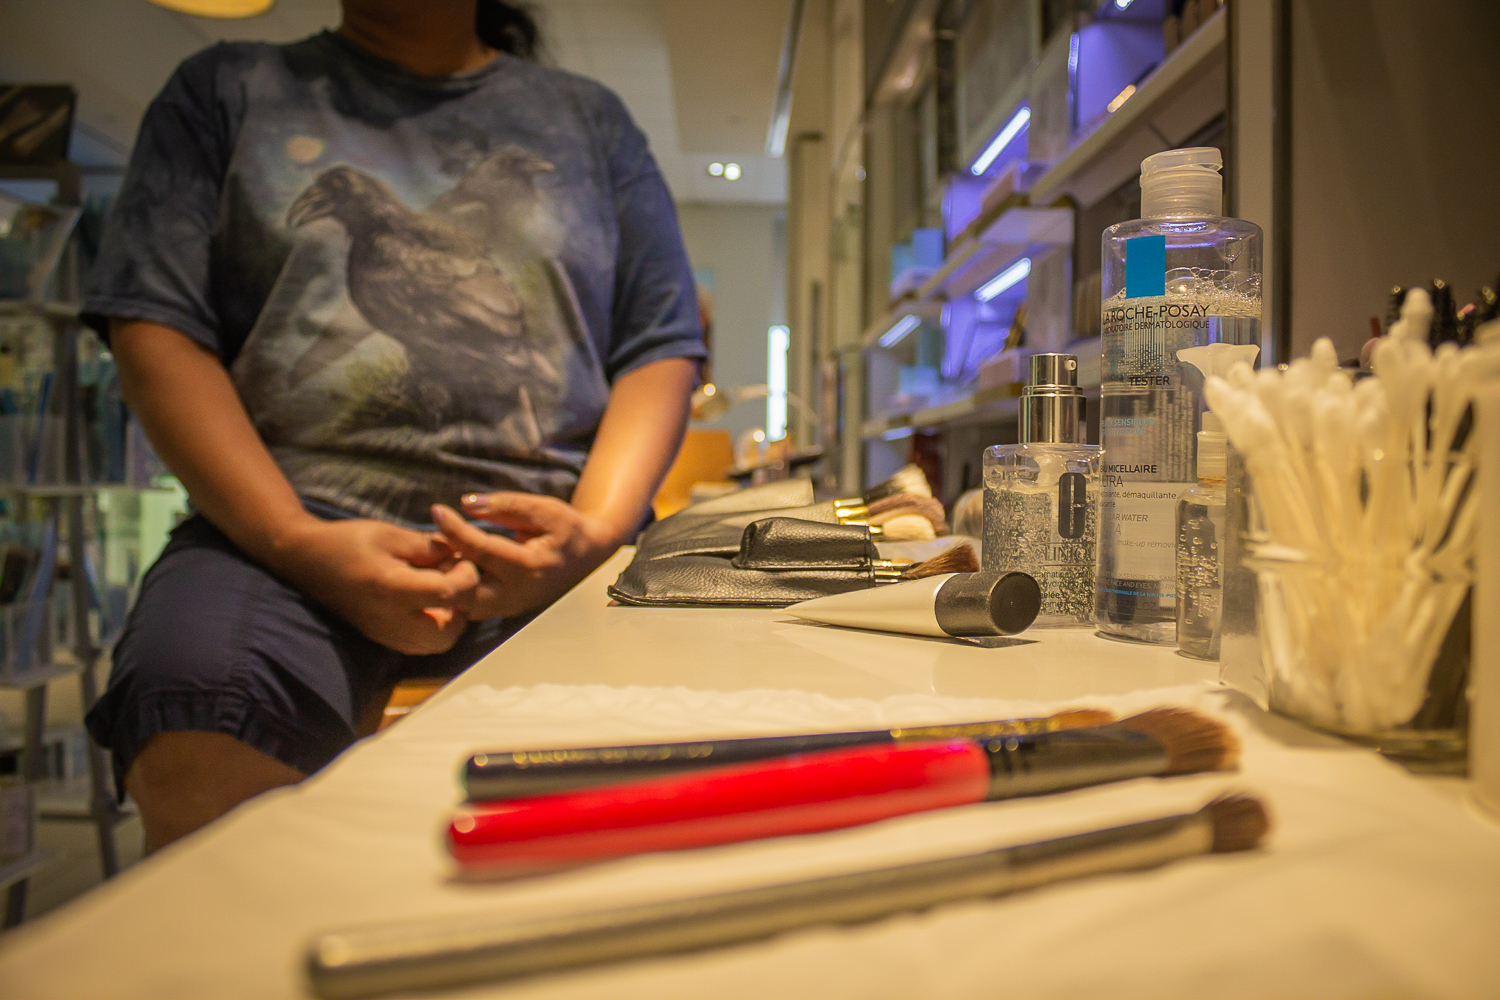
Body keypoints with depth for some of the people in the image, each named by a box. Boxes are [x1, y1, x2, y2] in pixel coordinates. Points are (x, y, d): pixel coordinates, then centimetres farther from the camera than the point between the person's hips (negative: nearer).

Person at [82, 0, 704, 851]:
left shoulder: (590, 118, 22)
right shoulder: (228, 92, 20)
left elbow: (663, 350, 11)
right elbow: (156, 335, 6)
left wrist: (593, 532, -9)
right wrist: (296, 543, -12)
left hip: (547, 536, 1)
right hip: (283, 523, 0)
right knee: (196, 746, -32)